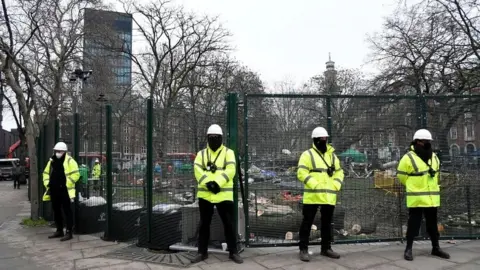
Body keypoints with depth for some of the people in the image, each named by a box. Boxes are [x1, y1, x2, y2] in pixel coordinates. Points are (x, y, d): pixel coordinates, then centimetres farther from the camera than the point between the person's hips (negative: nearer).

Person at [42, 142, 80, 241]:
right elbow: (46, 173, 23)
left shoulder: (69, 161, -7)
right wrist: (47, 183, 10)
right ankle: (59, 231, 28)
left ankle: (69, 232, 2)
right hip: (54, 191, 7)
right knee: (56, 211, 15)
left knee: (67, 211, -3)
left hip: (64, 191, -7)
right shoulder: (52, 161, 14)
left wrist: (67, 184, -15)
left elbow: (75, 174, -14)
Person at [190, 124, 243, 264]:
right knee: (204, 224, 11)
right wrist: (208, 183, -20)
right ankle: (202, 252, 24)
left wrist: (217, 183, -22)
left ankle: (233, 252, 18)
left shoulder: (228, 152, 3)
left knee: (229, 224, 5)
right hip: (205, 194, 2)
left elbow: (230, 170, -11)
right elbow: (198, 171, -4)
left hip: (224, 194, -2)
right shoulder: (201, 154, 10)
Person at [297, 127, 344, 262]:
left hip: (329, 196, 6)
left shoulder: (332, 155, 16)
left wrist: (336, 185, 1)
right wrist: (315, 185, -20)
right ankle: (303, 249, 8)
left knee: (327, 222, 15)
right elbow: (301, 173, -12)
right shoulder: (308, 154, -3)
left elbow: (339, 172, 19)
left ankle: (326, 248, 27)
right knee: (307, 222, 0)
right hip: (312, 196, -6)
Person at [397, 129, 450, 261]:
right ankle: (408, 249, 10)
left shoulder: (434, 157, 9)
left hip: (432, 198, 6)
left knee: (433, 224, 16)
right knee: (414, 224, 0)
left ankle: (436, 248, 28)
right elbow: (401, 175, -3)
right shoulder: (408, 158, -11)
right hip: (416, 198, -6)